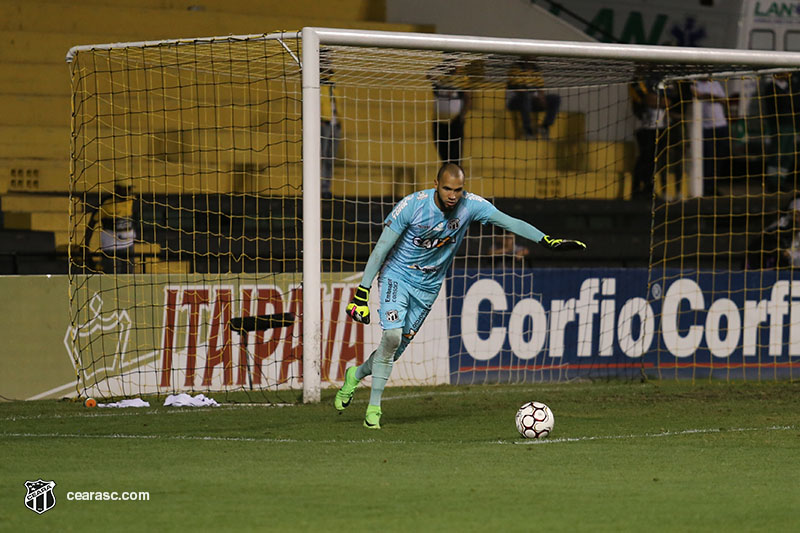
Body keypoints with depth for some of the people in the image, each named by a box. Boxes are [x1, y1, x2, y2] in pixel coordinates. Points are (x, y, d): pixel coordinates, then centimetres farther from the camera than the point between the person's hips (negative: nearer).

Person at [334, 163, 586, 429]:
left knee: (396, 351, 2)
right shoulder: (412, 205, -21)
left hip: (429, 286, 4)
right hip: (397, 275, -4)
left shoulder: (471, 205, -13)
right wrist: (362, 293, -19)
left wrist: (549, 241, -23)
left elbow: (510, 222, -11)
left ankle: (356, 374, 32)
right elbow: (381, 248, -16)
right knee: (392, 335, -22)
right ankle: (374, 406, -10)